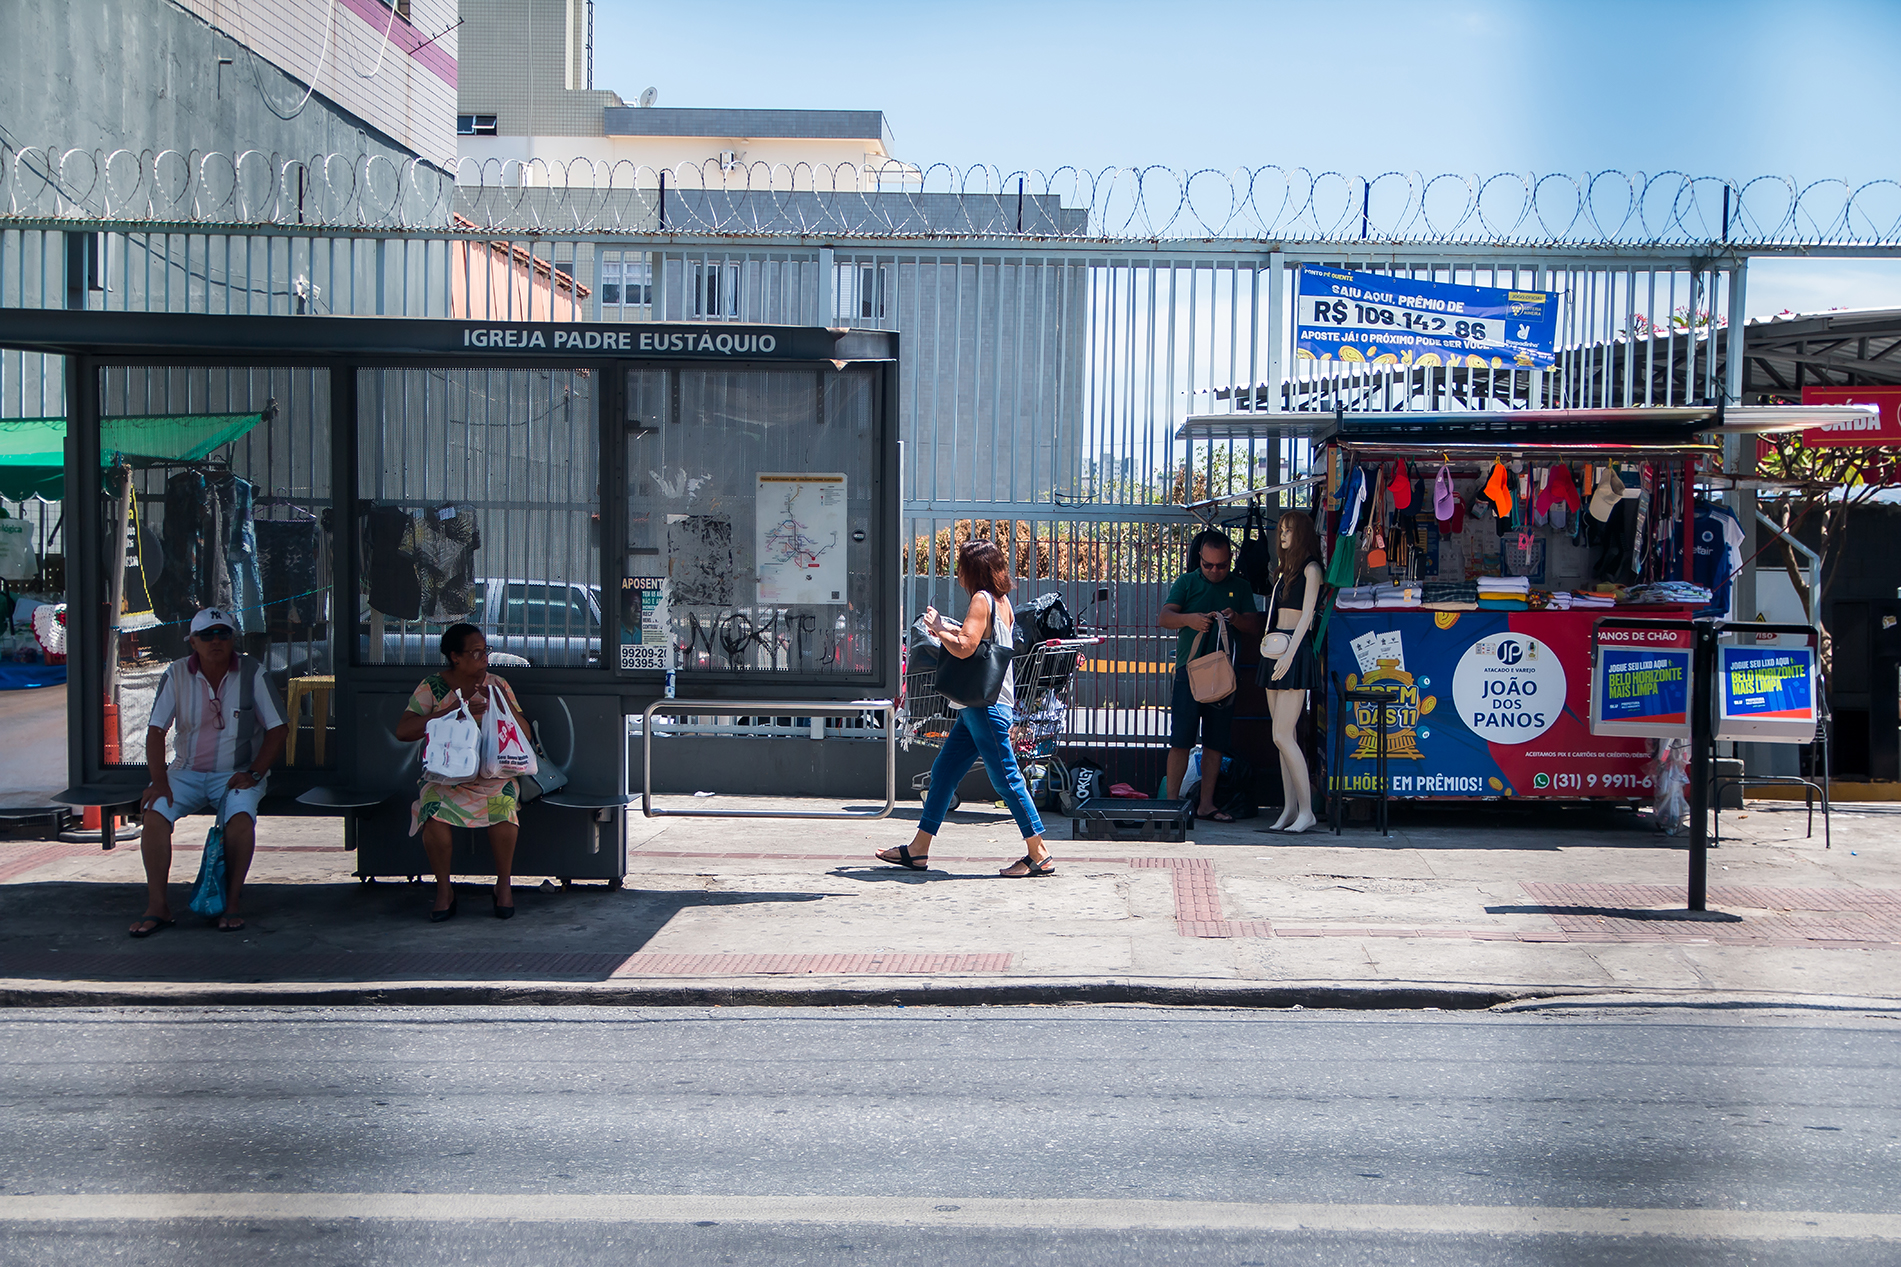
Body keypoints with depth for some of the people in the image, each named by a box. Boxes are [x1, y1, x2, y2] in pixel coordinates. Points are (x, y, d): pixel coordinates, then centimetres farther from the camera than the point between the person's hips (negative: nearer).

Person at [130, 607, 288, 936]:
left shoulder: (252, 673, -4)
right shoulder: (177, 674, 0)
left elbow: (278, 729, -2)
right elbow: (156, 731, 0)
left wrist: (254, 773, -13)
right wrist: (159, 781, -13)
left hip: (237, 774, -2)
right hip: (187, 772, 2)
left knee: (240, 817, -33)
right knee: (154, 813, -25)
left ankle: (233, 903, -19)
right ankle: (157, 906, -19)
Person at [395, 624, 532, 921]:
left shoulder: (496, 685, 8)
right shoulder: (432, 687, 2)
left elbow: (524, 734, 5)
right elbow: (403, 731, -9)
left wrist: (505, 704, -12)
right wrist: (451, 713, -16)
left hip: (493, 772, 1)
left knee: (503, 807, -33)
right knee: (435, 813, -33)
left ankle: (504, 885, -10)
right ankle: (444, 889, -10)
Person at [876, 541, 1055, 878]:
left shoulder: (981, 599, -14)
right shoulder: (1001, 601, 15)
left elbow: (964, 648, -23)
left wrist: (938, 628, -7)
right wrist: (946, 628, 18)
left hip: (987, 705, -10)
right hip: (978, 705, 10)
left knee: (1005, 778, -6)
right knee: (943, 772, 11)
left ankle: (1040, 856, -2)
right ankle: (917, 850, 15)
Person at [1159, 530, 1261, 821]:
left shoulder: (1240, 587, 11)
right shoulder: (1186, 583, 5)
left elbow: (1254, 627, 8)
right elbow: (1164, 617, -5)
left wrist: (1236, 619, -14)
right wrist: (1188, 619, -25)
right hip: (1190, 669, -3)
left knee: (1216, 743, 5)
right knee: (1180, 740, -7)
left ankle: (1206, 804, 11)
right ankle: (1171, 801, -4)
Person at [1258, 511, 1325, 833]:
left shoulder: (1310, 569, -5)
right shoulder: (1284, 569, 20)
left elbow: (1306, 615, -13)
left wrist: (1290, 654, -22)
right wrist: (1274, 651, 16)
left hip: (1296, 652, -9)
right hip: (1276, 650, 9)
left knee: (1282, 736, -13)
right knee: (1284, 737, 5)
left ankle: (1306, 810, -9)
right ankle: (1290, 808, 6)